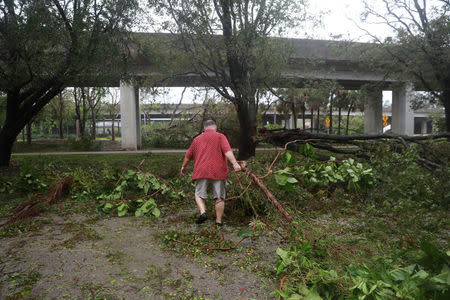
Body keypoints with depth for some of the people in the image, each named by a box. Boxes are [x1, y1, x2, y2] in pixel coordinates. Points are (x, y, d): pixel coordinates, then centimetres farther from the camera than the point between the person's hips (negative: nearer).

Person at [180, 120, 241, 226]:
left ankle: (203, 212, -10)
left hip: (201, 172, 2)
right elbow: (227, 151, -13)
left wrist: (183, 166, 37)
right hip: (218, 172, -1)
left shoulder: (197, 139, 15)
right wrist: (235, 163, -21)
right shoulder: (220, 136, 4)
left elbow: (188, 155, 23)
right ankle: (219, 220, 9)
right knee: (219, 197, 7)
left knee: (199, 194, 13)